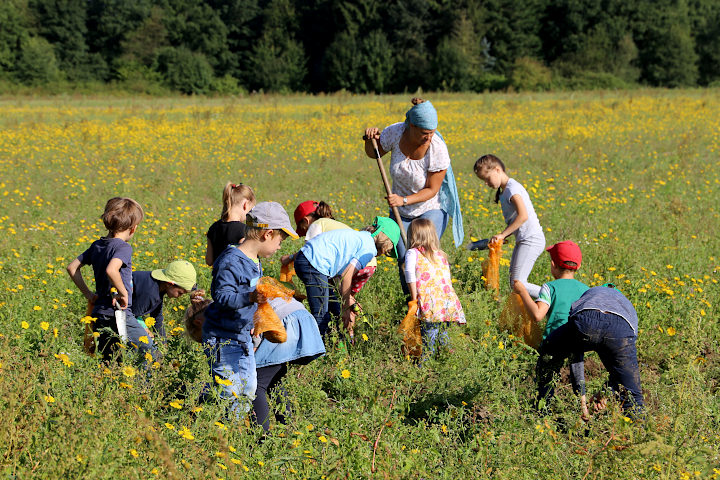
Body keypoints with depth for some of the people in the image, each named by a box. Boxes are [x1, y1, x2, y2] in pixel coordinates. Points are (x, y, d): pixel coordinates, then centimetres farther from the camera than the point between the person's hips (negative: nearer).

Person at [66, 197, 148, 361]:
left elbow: (72, 267, 17)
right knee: (148, 350, -3)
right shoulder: (123, 247, -12)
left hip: (98, 315, 8)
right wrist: (123, 293, -19)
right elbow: (111, 270, -31)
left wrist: (88, 294, 17)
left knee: (109, 361, 15)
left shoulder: (97, 245, 12)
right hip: (118, 315, -8)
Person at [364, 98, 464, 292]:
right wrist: (370, 139, -19)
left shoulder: (438, 150, -28)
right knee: (404, 261, -2)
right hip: (402, 212, 4)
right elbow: (373, 154, 3)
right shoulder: (395, 132, -18)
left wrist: (404, 200, -31)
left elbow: (432, 190, -19)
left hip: (431, 209, -3)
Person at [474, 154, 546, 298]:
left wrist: (502, 234, -19)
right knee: (513, 282, 6)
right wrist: (504, 236, 3)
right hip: (523, 239, 10)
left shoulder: (512, 188, -13)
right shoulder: (504, 191, 17)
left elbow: (523, 216, -25)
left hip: (531, 239, -10)